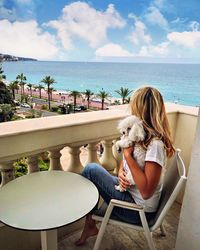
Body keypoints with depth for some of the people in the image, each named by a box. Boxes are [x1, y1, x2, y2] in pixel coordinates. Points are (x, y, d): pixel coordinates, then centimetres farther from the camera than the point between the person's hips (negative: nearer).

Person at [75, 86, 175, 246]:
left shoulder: (155, 144, -27)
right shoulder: (142, 135, 0)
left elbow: (146, 192, -29)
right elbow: (126, 161, 11)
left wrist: (128, 154, -26)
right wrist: (121, 173, -11)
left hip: (138, 210, -8)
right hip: (131, 193, 8)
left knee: (91, 169, -11)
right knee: (92, 170, 3)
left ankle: (89, 225, 14)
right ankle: (89, 225, 14)